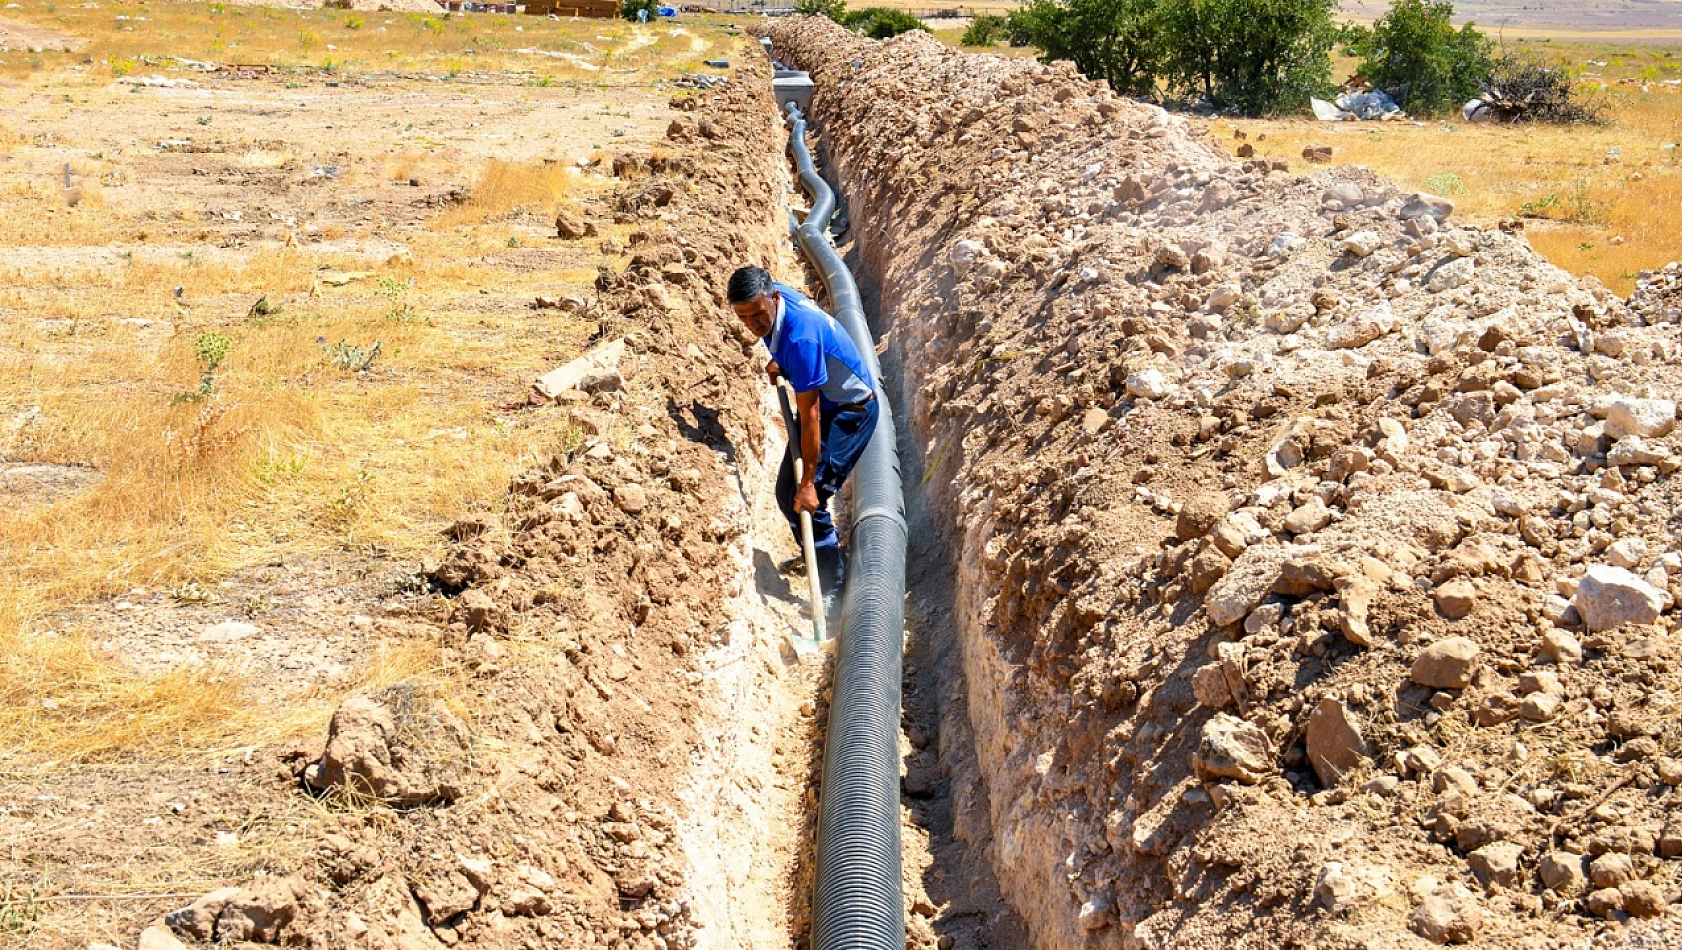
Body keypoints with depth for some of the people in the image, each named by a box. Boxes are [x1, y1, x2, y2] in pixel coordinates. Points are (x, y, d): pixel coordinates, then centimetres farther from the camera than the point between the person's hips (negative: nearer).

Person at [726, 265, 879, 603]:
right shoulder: (771, 297, -11)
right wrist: (779, 361, 9)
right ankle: (825, 547, 36)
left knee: (805, 497, -16)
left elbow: (810, 417, -32)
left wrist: (808, 482, -29)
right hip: (824, 401, 9)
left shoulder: (800, 339, -36)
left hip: (851, 412, -9)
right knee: (787, 491, 12)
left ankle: (832, 586, -4)